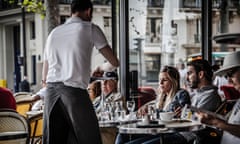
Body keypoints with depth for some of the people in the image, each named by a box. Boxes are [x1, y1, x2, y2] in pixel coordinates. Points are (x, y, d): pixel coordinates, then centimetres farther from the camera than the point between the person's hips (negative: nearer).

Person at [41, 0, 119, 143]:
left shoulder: (53, 33, 21)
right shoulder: (90, 29, 7)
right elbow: (114, 62, 6)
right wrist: (101, 68, 26)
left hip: (51, 91, 5)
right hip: (75, 91, -5)